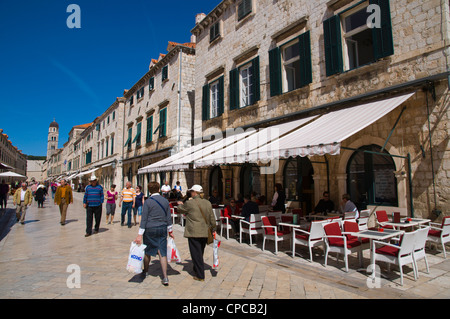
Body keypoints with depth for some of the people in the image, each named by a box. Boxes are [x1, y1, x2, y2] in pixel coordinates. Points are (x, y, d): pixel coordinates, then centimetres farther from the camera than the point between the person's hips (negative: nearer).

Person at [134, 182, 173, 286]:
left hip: (150, 230, -3)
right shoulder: (165, 201, 2)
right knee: (163, 253, 4)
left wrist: (140, 235, -8)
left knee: (147, 252, 17)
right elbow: (168, 218, 8)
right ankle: (165, 277, 2)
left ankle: (145, 272, 36)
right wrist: (170, 231, 18)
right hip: (162, 230, 3)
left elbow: (144, 219, -11)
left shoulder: (148, 202, -10)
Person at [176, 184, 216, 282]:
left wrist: (180, 204, 29)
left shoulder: (189, 203, -12)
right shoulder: (208, 203, 3)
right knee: (200, 253, 21)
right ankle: (197, 270, 37)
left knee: (196, 254, 4)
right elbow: (212, 219, 8)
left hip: (194, 233, -6)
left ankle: (200, 276, 10)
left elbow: (179, 210, 8)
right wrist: (213, 229, 20)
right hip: (205, 233, 6)